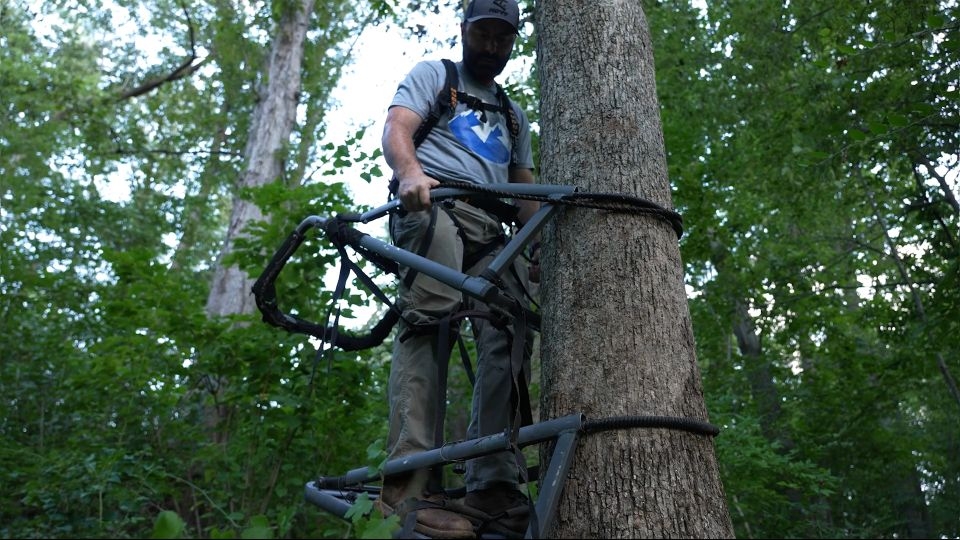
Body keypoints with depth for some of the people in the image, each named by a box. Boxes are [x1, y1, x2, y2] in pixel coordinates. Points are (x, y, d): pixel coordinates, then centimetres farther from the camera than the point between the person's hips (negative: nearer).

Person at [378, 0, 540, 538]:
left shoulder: (514, 114, 34)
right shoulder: (433, 74, 20)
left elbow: (526, 191, 27)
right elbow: (396, 130, 1)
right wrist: (410, 171, -23)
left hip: (492, 229, 5)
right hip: (432, 204, -5)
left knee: (507, 339, -15)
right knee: (430, 320, -27)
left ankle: (494, 486, -16)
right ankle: (409, 474, -34)